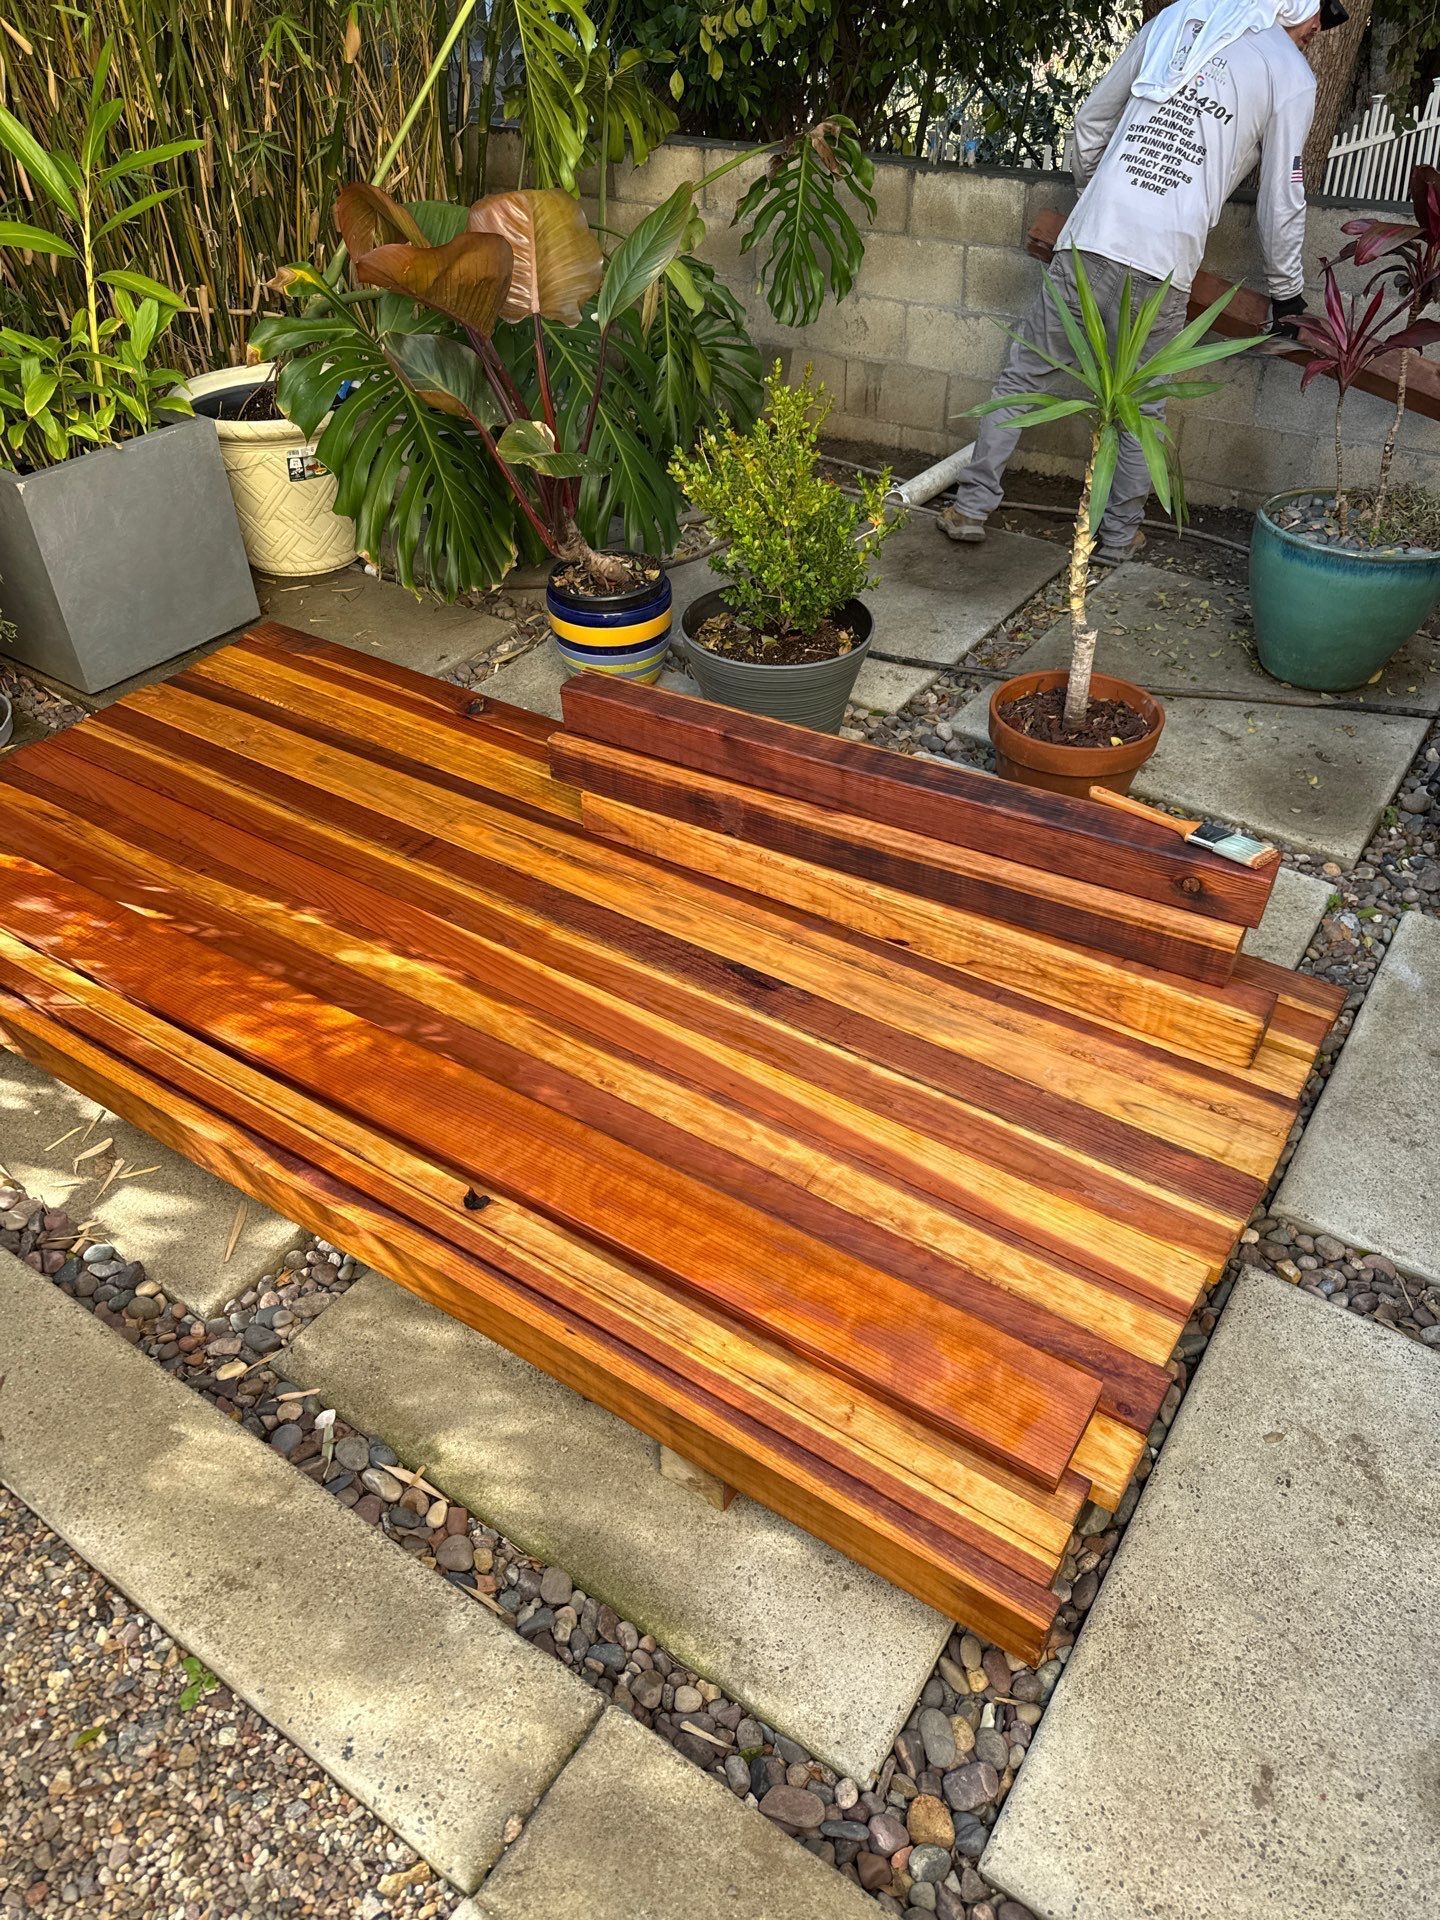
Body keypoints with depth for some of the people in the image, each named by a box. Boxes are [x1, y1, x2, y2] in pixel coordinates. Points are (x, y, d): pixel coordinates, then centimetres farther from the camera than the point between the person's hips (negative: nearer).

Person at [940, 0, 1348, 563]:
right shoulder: (1292, 75, 6)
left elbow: (1091, 119, 21)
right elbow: (1281, 203, 7)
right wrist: (1287, 292, 19)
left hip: (1088, 241, 3)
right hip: (1161, 266, -2)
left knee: (1025, 375, 10)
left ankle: (972, 507, 10)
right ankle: (1118, 535, 18)